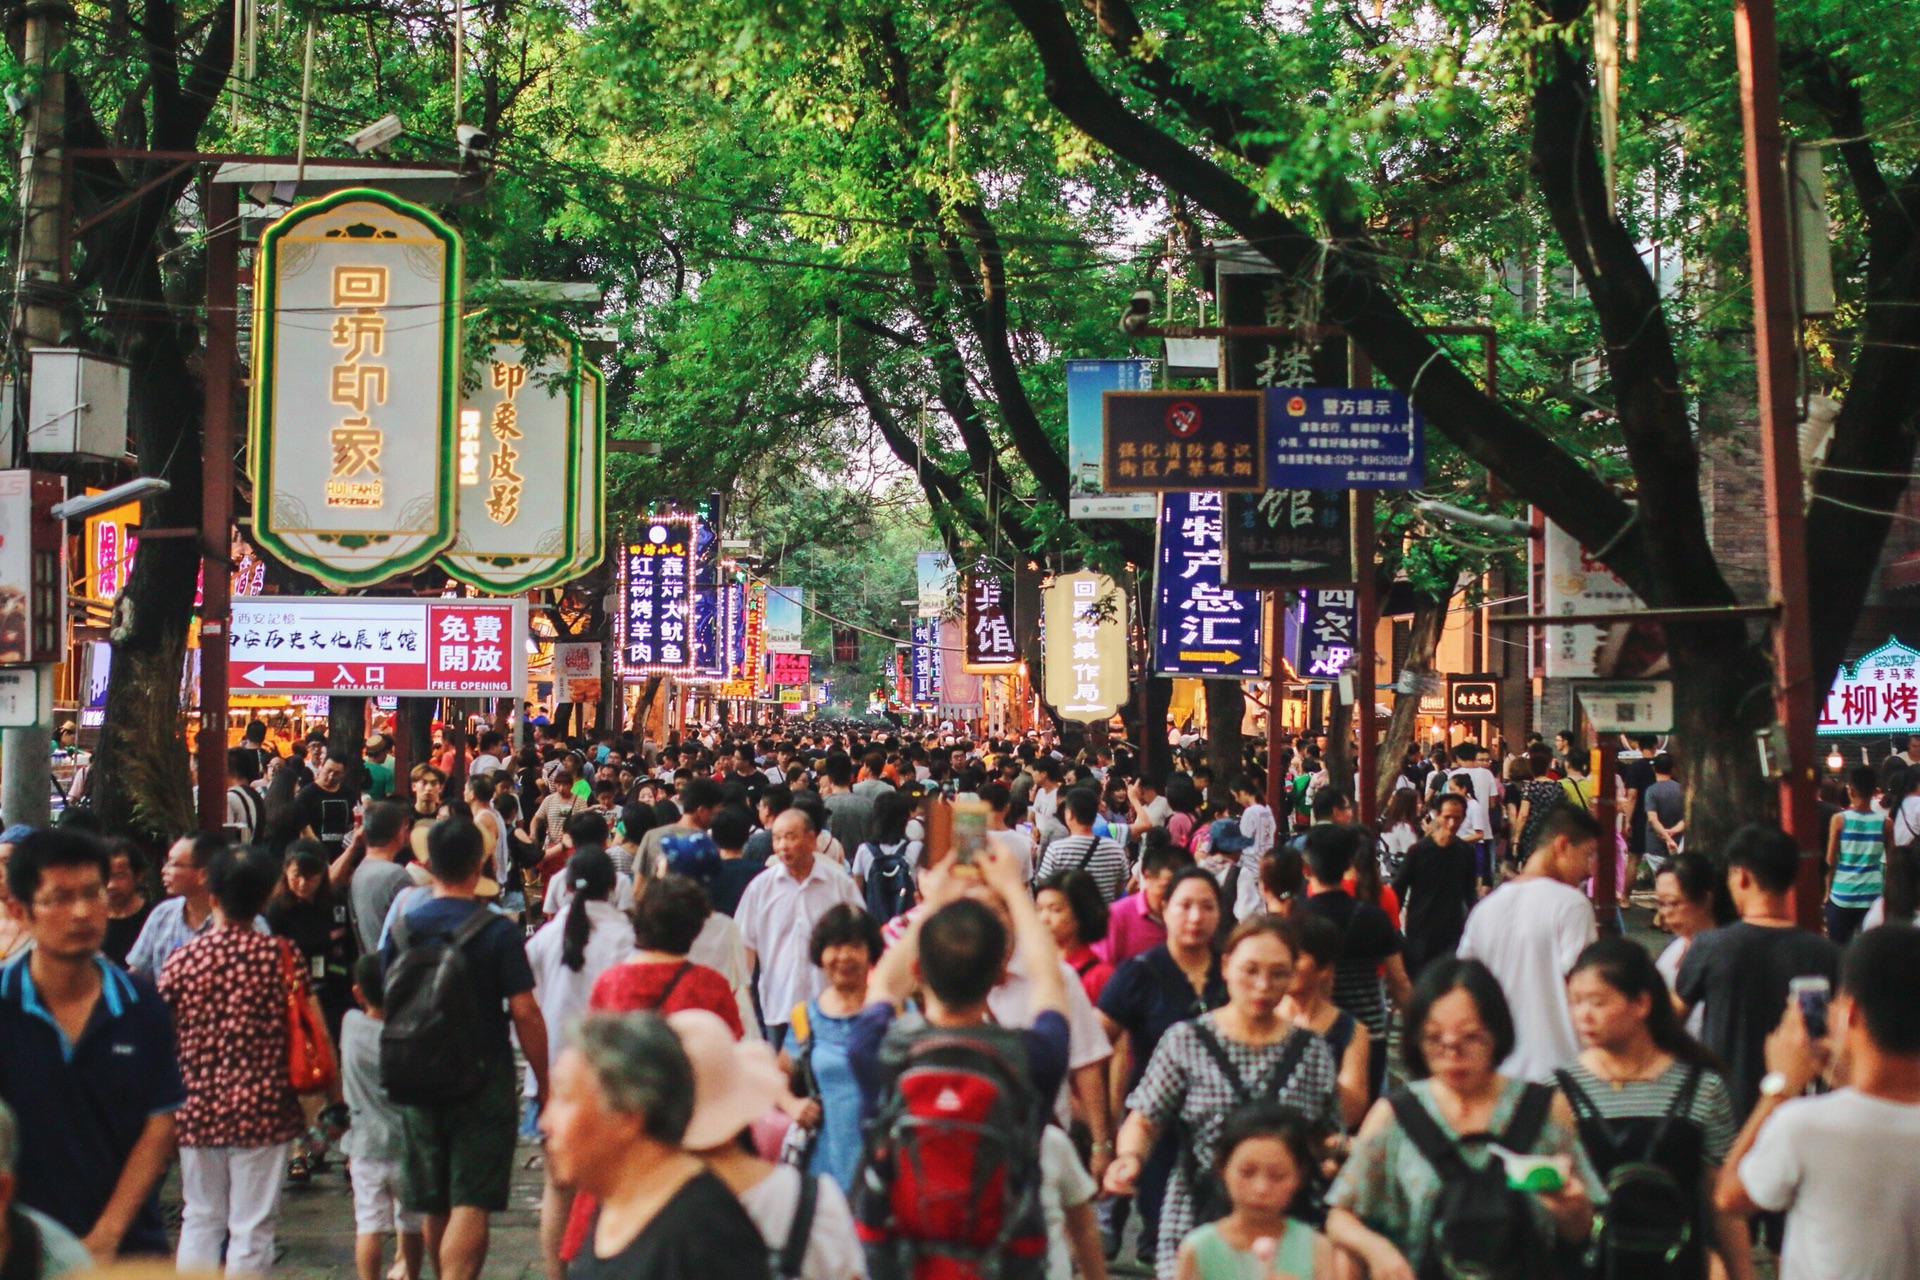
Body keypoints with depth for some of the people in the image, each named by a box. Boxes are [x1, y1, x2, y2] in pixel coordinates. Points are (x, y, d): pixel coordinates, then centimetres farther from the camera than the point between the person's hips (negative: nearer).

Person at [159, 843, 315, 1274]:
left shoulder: (182, 959, -2)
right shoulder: (281, 955, -6)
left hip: (198, 1109, 2)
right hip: (262, 1111, -2)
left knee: (199, 1220, 16)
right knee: (252, 1226, 4)